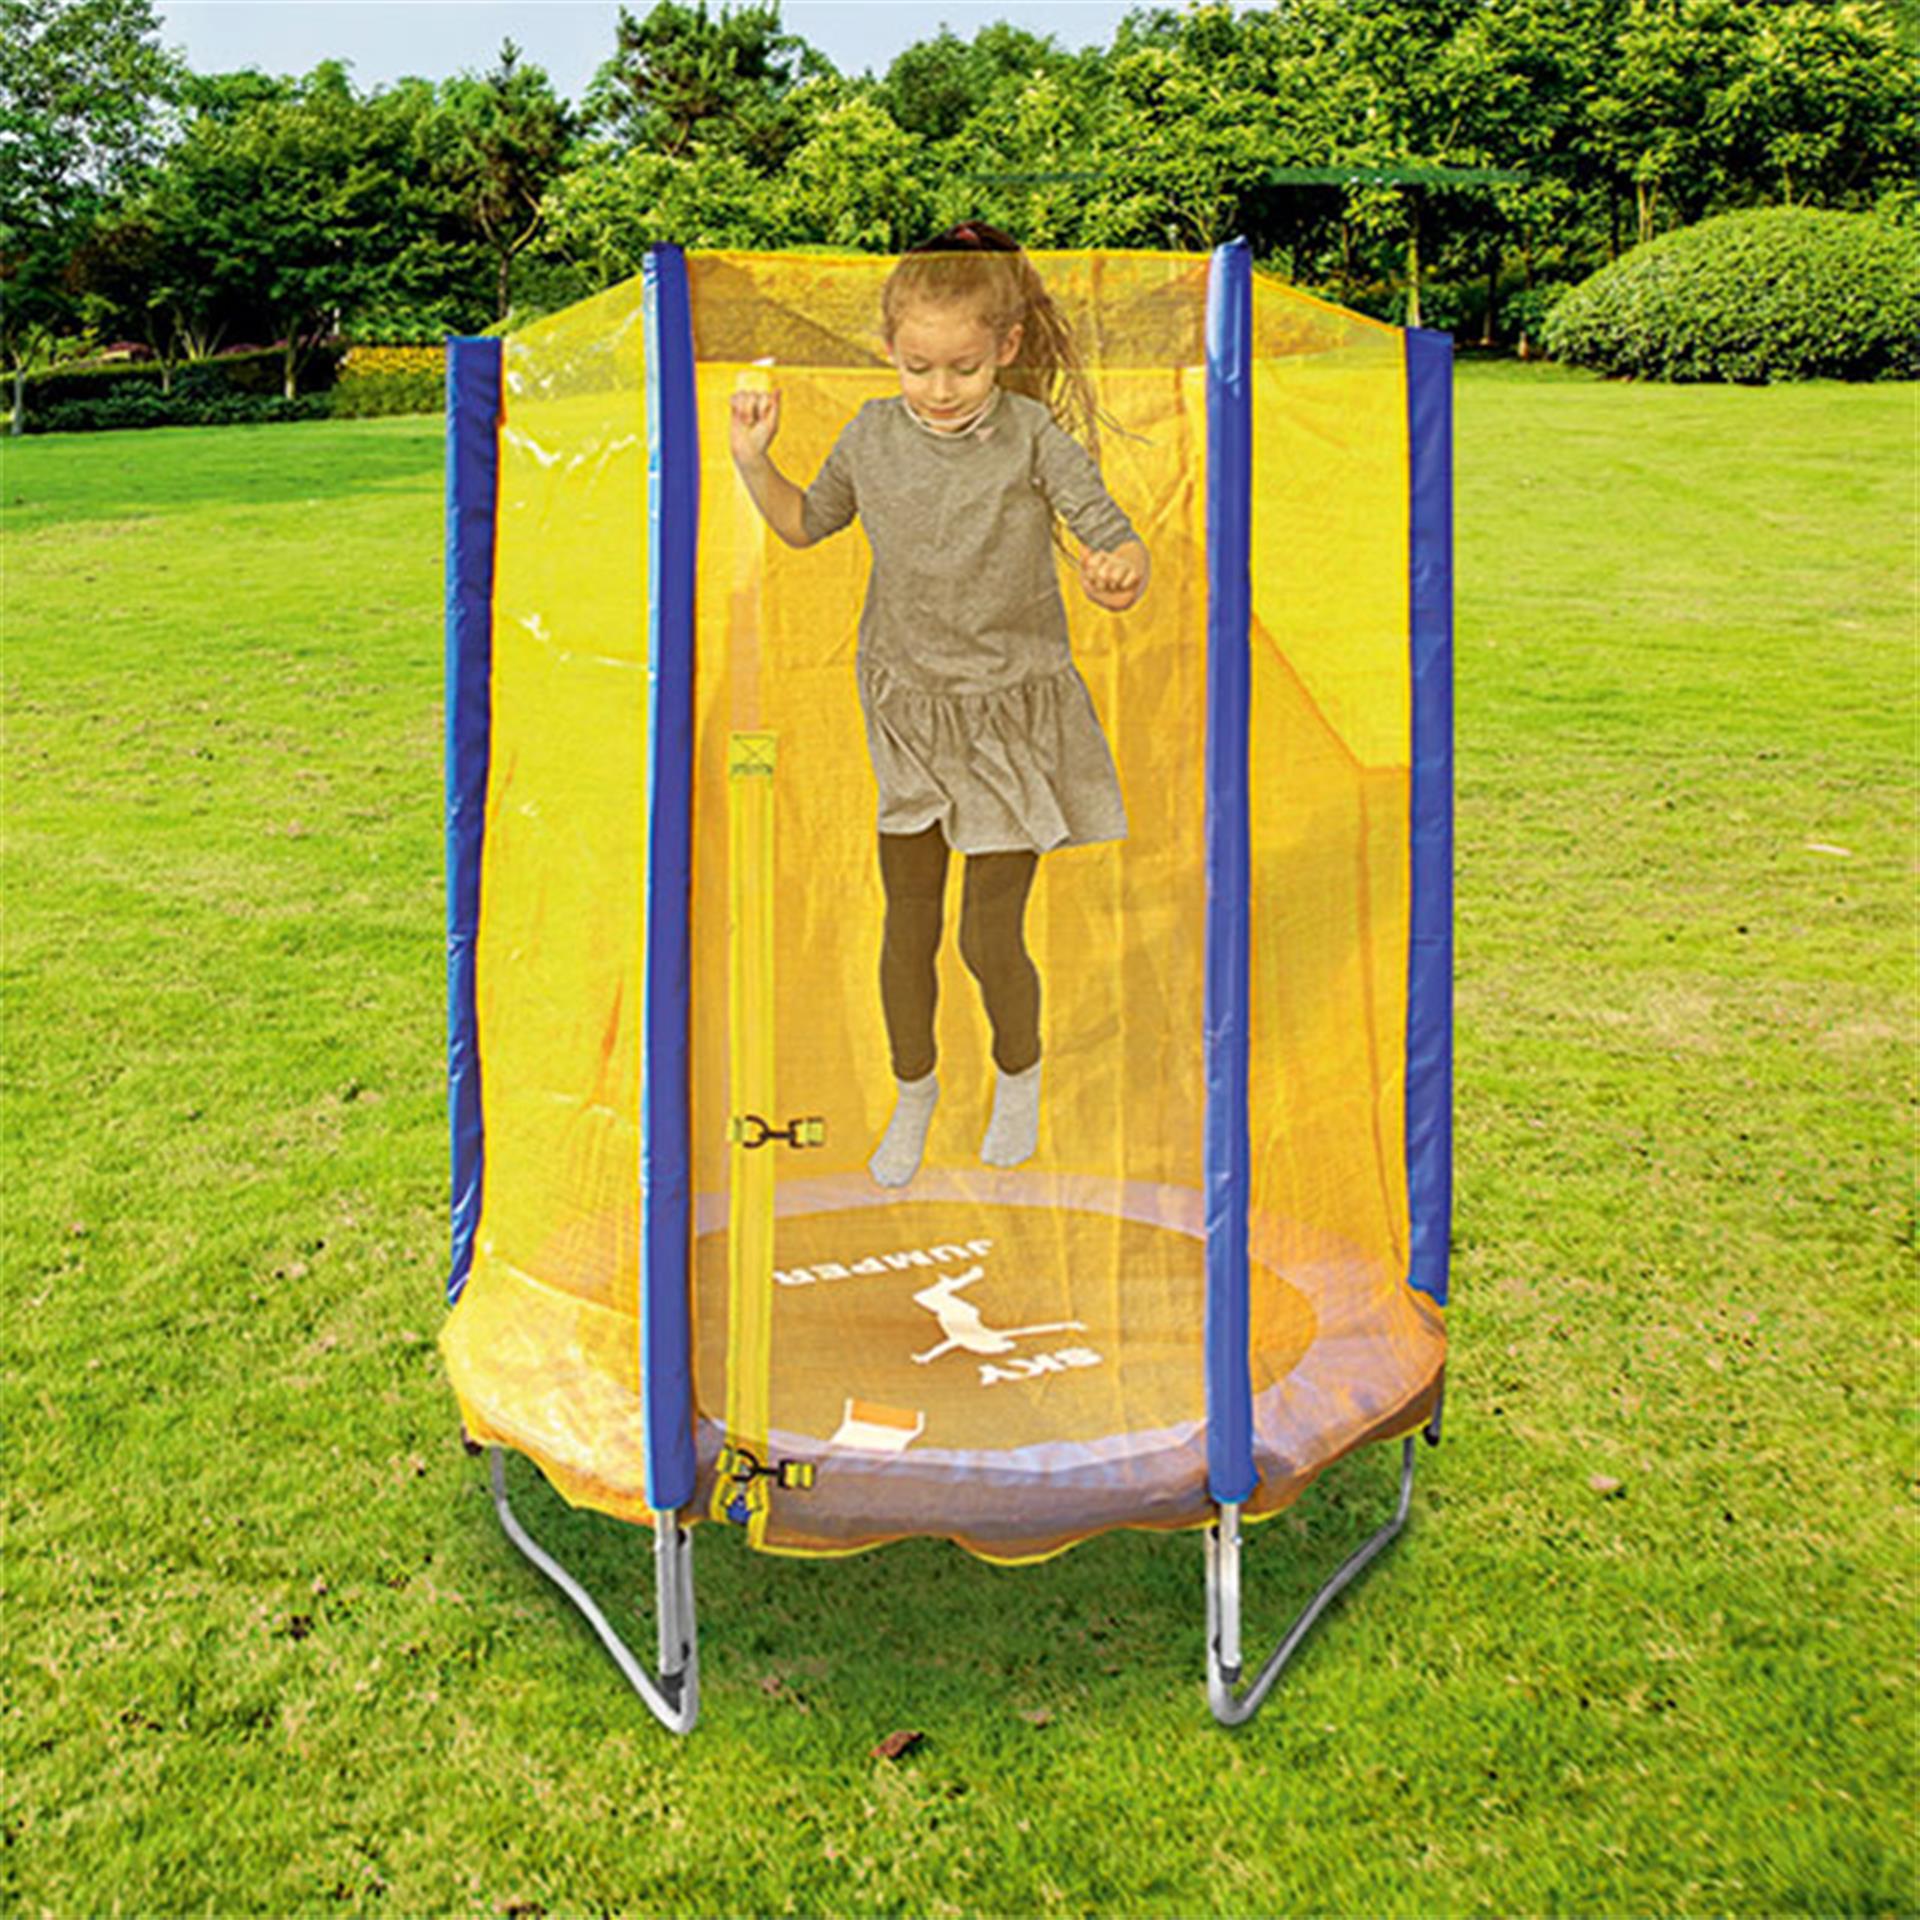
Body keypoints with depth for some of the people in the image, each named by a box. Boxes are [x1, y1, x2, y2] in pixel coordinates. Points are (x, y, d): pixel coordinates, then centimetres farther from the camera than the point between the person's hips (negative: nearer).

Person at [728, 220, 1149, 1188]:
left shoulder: (1034, 438, -13)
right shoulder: (873, 434, -2)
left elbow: (1112, 533, -19)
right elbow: (807, 524, 14)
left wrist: (1121, 571, -42)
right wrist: (755, 462, -2)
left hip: (1012, 714, -3)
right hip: (902, 711, 3)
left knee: (990, 938, 2)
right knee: (907, 926, 11)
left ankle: (1019, 1075, 33)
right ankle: (913, 1090, 35)